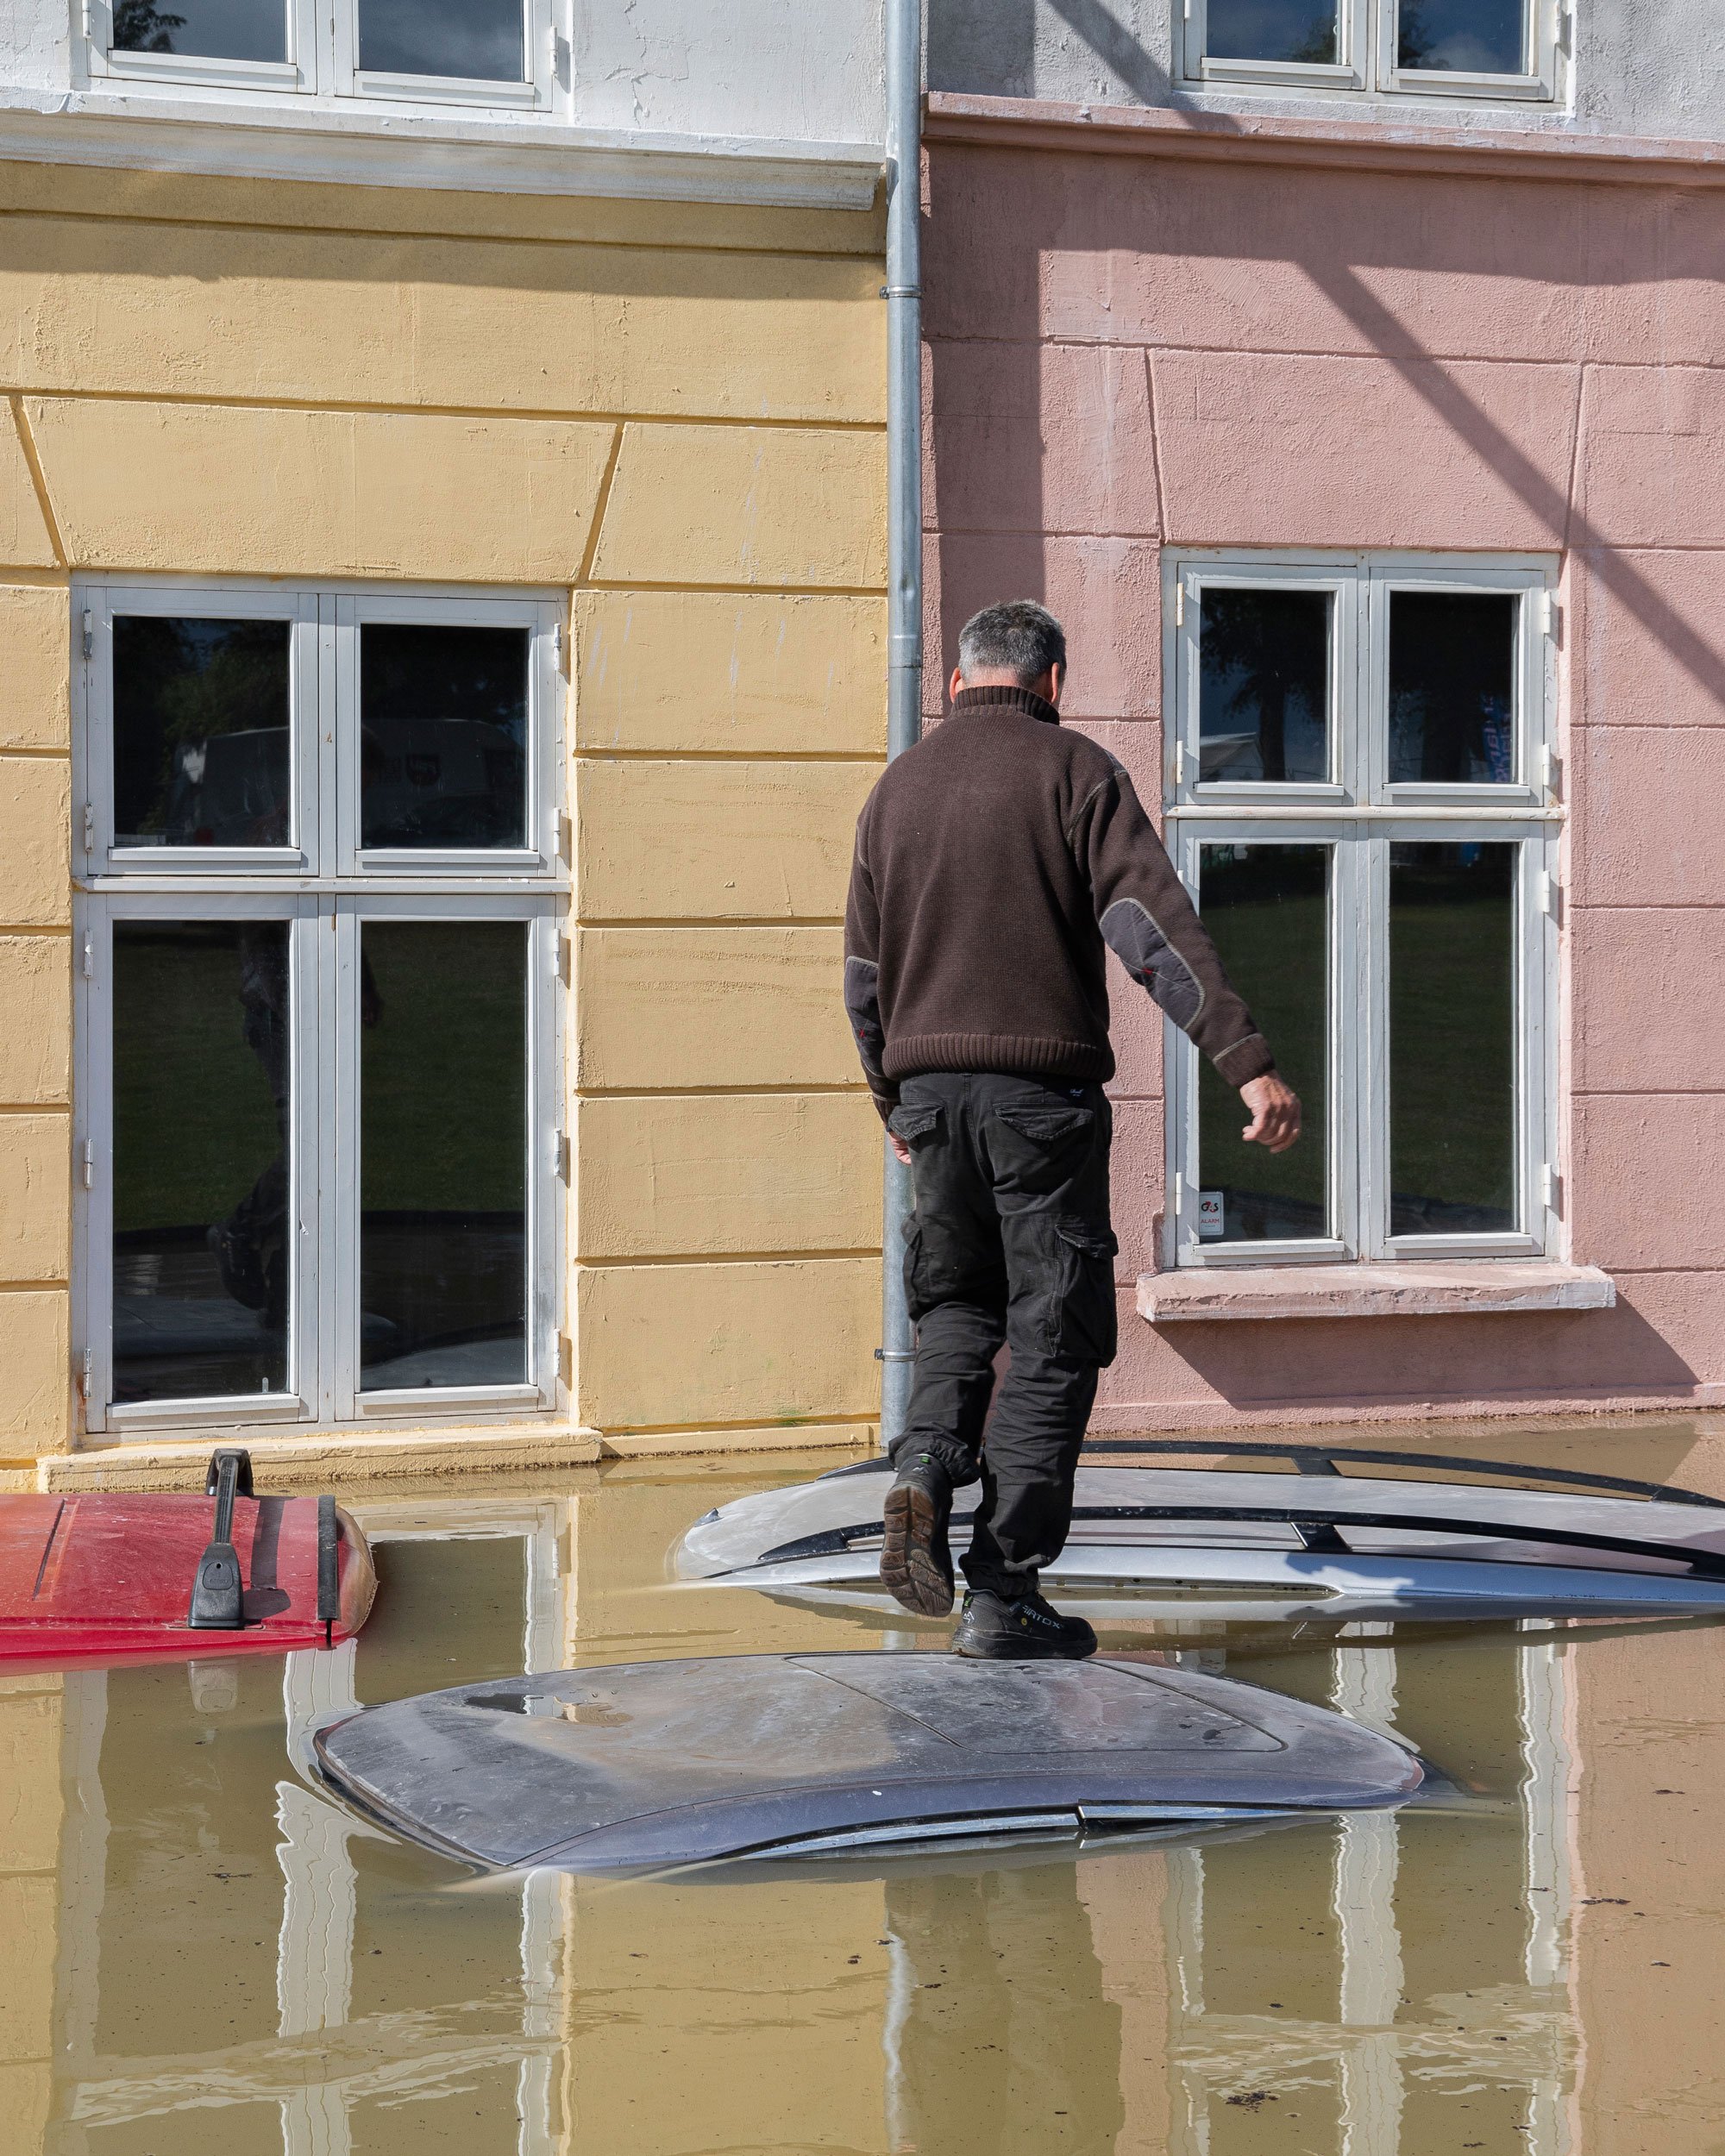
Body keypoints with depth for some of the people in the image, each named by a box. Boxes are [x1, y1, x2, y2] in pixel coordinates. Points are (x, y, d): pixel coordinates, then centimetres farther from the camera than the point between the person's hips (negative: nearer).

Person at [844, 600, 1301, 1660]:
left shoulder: (898, 787, 14)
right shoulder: (1075, 770, -2)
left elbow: (865, 973, 17)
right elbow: (1155, 923, -14)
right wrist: (1249, 1061, -19)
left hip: (929, 1089, 5)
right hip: (1042, 1090, -5)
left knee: (959, 1304, 21)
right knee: (1052, 1335, 2)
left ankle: (927, 1470, -6)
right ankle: (1004, 1595, 0)